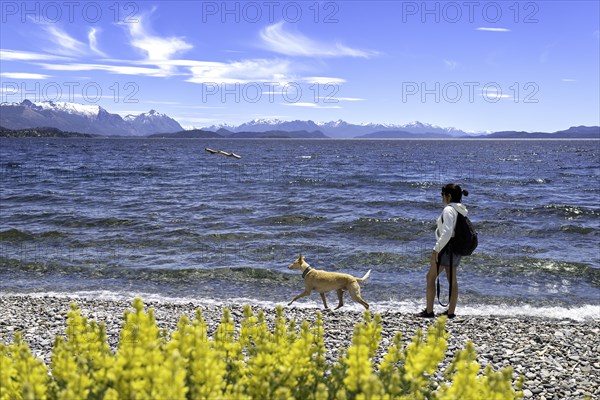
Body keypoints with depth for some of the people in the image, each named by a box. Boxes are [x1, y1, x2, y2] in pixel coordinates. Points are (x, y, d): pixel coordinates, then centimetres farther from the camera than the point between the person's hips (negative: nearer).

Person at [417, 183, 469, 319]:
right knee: (452, 280, 13)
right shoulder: (461, 210, 10)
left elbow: (447, 232, -27)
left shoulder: (448, 209, -17)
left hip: (446, 247, -9)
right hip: (456, 249, 9)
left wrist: (436, 249, -23)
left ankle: (429, 311, 5)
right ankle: (451, 311, 18)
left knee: (430, 277, 2)